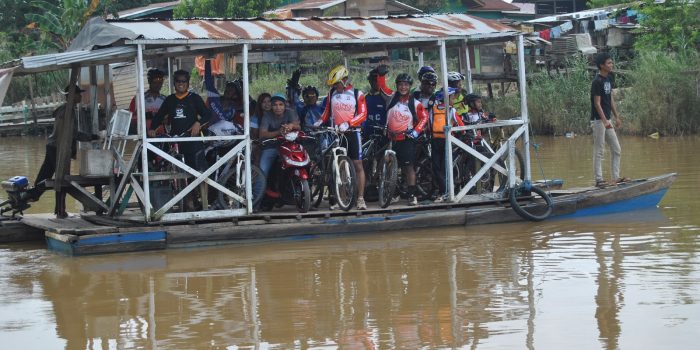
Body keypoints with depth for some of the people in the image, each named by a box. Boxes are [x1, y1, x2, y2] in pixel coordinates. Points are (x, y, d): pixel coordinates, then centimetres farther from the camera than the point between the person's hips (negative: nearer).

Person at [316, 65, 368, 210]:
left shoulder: (357, 94, -2)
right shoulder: (332, 94, 8)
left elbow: (362, 114, -8)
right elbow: (327, 112, 16)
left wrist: (348, 123, -21)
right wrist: (320, 122, -4)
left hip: (352, 132, -3)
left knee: (358, 165, -4)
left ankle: (360, 198, -1)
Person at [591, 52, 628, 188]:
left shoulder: (609, 79, 10)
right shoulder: (597, 82, -16)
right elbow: (597, 104, -18)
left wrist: (616, 117, 17)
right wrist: (604, 121, -24)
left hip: (607, 119, 9)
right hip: (598, 120, -9)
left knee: (616, 150, 10)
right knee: (599, 151, -4)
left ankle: (616, 177, 15)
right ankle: (598, 179, 0)